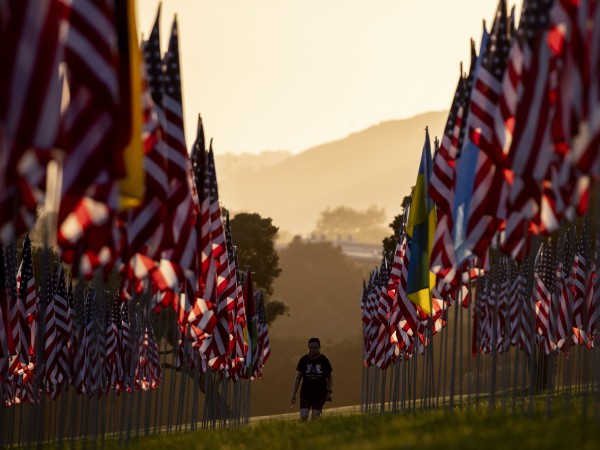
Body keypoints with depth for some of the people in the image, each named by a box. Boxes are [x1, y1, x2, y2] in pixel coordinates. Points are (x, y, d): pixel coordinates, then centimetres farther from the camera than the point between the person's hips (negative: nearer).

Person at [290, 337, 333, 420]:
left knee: (315, 417, -6)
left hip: (320, 395, -1)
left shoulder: (324, 360, 2)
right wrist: (294, 394, -1)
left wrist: (329, 392, -3)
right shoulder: (303, 360, 3)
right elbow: (298, 378, 6)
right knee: (303, 417, -13)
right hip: (306, 394, 1)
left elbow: (330, 377, 10)